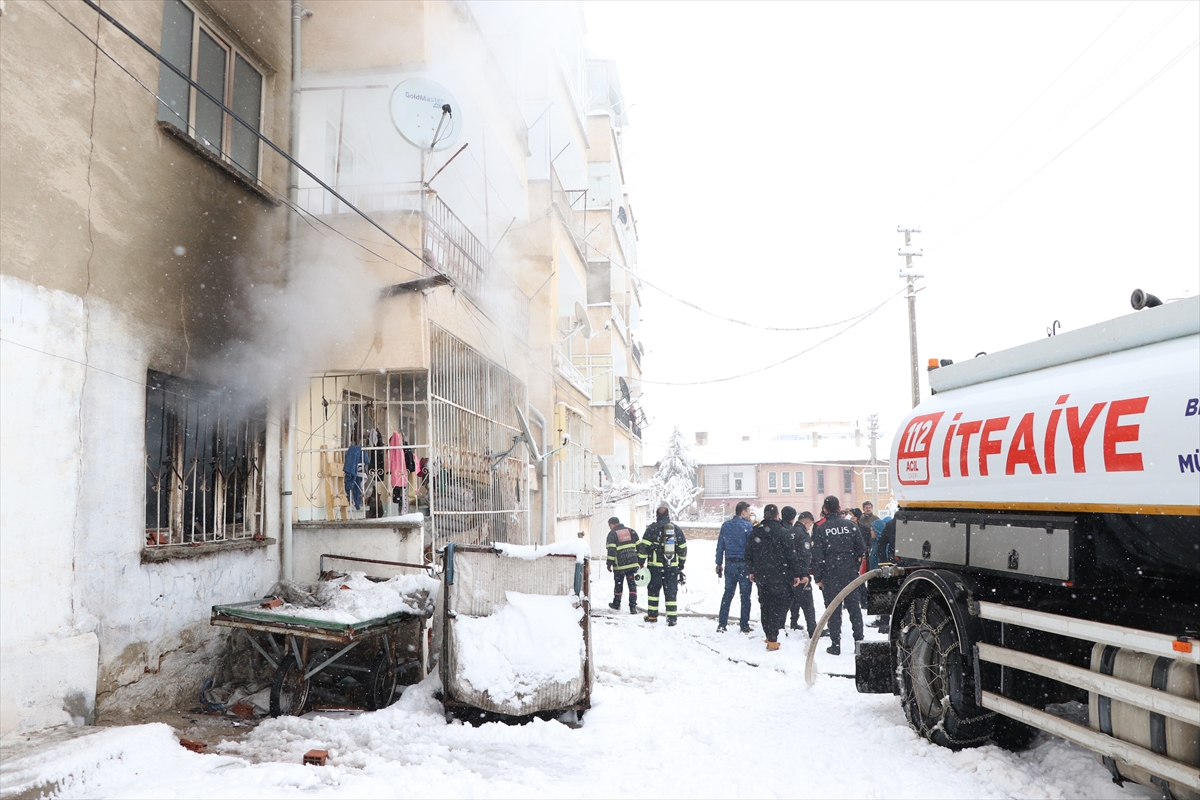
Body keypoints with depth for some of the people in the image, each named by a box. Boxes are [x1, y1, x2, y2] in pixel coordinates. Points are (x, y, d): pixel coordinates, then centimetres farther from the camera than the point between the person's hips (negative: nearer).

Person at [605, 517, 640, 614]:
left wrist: (609, 563, -7)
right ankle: (633, 606, -4)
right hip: (633, 563, 2)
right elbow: (639, 546, 8)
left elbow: (611, 550, -12)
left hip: (620, 565, -2)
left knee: (618, 584, 15)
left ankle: (616, 604, 30)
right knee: (632, 585, 5)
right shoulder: (631, 531, 10)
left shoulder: (612, 534, -3)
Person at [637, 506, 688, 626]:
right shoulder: (677, 529, 8)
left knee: (653, 590, 11)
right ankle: (672, 618, 1)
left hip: (655, 566, -3)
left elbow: (644, 547, -7)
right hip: (672, 567, 3)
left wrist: (641, 562, 1)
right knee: (671, 592, 5)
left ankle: (652, 615, 15)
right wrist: (681, 566, 22)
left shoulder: (652, 528, -4)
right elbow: (683, 549, 13)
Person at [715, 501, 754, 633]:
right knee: (745, 595, 6)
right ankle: (744, 625, 10)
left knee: (728, 594, 11)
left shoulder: (725, 525, 6)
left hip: (729, 564, 4)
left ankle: (721, 624, 7)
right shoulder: (748, 526, -9)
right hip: (744, 565, -4)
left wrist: (719, 563, 12)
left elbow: (720, 546, 7)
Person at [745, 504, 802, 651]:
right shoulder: (782, 532, -10)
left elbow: (748, 554, 12)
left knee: (765, 605, 15)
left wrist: (751, 571, 24)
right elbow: (791, 555, -10)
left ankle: (769, 635, 23)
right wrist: (796, 574, -2)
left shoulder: (754, 532, 5)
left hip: (761, 576, 5)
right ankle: (772, 640, -8)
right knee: (779, 605, -1)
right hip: (780, 577, -5)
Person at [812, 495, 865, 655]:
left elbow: (817, 555, -9)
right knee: (854, 606, 12)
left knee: (833, 609, 3)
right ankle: (859, 639, 15)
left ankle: (835, 644, 5)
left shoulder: (820, 528, -8)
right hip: (850, 573, 2)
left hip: (830, 575, -2)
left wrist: (818, 577, -1)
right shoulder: (850, 525, 0)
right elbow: (861, 549, 3)